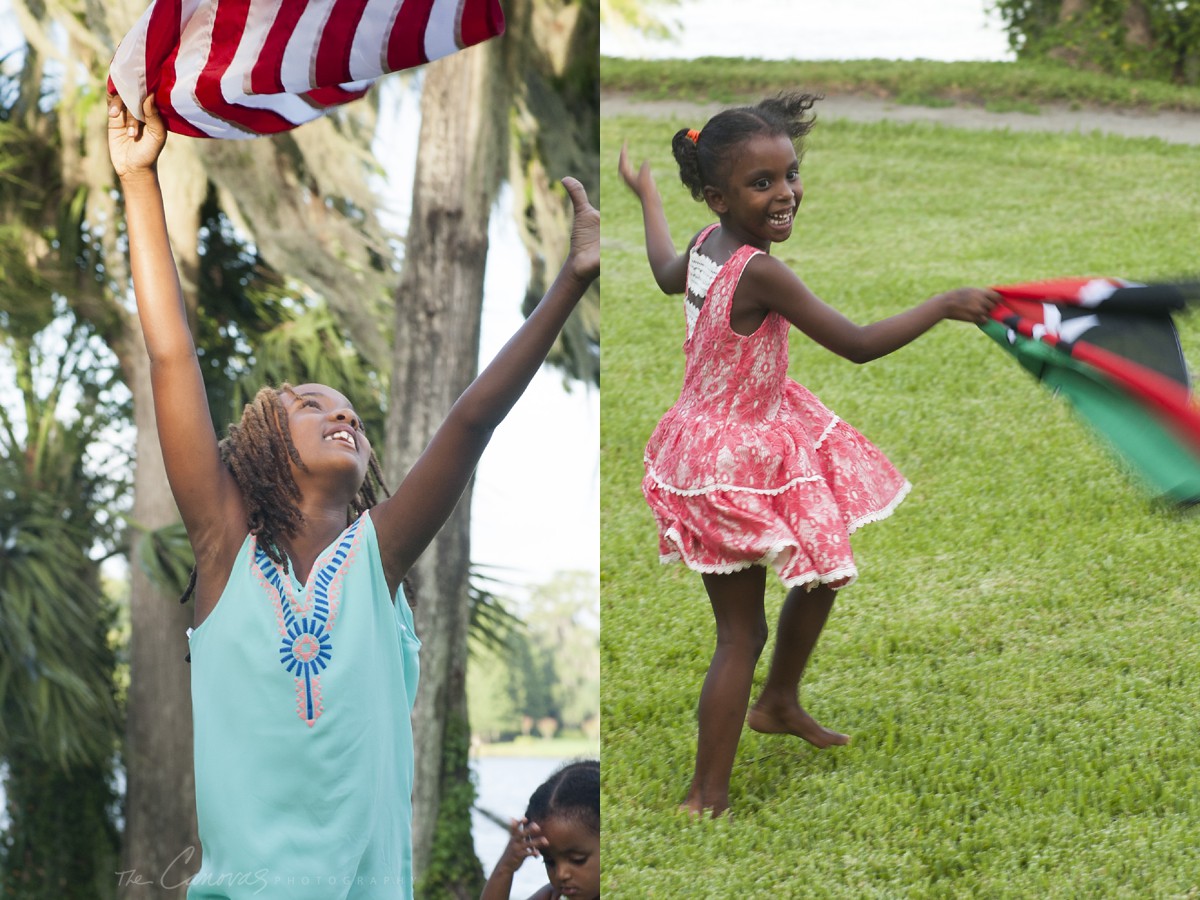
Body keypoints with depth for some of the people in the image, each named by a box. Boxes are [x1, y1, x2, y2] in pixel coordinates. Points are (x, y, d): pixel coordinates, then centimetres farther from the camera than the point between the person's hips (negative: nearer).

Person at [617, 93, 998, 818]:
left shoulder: (706, 246, -2)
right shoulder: (762, 275, -29)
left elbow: (667, 273, 23)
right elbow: (858, 344, -29)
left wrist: (646, 193, 39)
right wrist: (946, 306, -21)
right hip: (734, 465, -9)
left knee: (825, 573, 25)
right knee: (743, 631, -2)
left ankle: (779, 703, 46)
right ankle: (708, 799, 3)